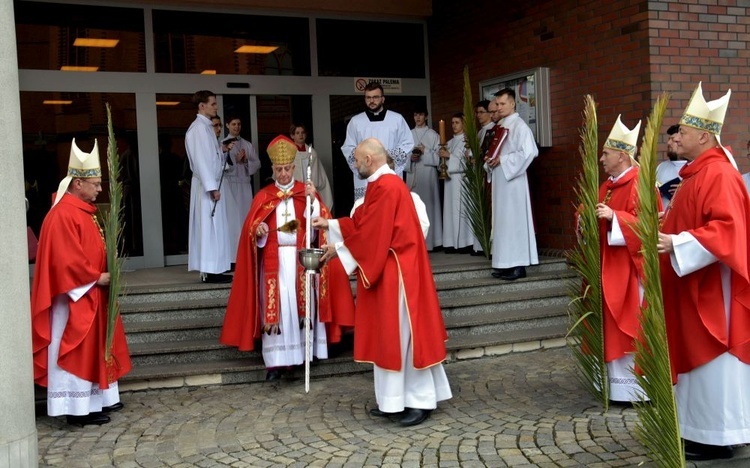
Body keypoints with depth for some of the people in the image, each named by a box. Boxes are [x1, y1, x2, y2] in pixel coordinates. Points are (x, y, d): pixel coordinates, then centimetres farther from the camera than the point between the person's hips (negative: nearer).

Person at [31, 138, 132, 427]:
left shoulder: (84, 211, 12)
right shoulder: (63, 215, -19)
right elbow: (67, 261, -23)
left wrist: (103, 275, 4)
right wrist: (96, 278, -16)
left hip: (91, 295, 10)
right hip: (75, 297, -10)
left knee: (93, 347, 15)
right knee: (77, 351, -4)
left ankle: (97, 400, 23)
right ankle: (79, 408, 2)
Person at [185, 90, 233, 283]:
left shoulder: (206, 126, 16)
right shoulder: (199, 128, -13)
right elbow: (201, 160, -19)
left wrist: (221, 150, 5)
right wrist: (212, 187, -21)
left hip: (211, 182, 10)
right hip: (206, 184, -10)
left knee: (214, 226, 10)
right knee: (209, 226, -7)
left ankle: (212, 269, 14)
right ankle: (210, 271, -4)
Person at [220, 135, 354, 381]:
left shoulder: (307, 192, 6)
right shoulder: (263, 197, 8)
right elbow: (251, 231, 4)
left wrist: (312, 200, -20)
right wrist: (259, 230, -18)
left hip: (301, 258, 0)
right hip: (274, 260, 0)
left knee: (303, 303, -1)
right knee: (275, 307, -8)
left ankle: (306, 350, 8)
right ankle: (277, 360, -8)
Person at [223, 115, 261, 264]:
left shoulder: (247, 144, 13)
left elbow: (257, 163, 9)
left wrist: (246, 160, -8)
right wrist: (235, 160, -16)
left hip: (245, 183, 4)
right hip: (229, 183, -4)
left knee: (245, 217, 2)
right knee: (232, 218, -7)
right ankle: (233, 255, -6)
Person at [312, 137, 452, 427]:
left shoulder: (385, 187, -18)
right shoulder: (384, 184, 15)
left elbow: (371, 232, -20)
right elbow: (363, 223, 21)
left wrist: (338, 248, -10)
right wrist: (330, 224, 21)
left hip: (396, 271, -11)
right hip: (386, 269, 11)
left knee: (403, 334, -4)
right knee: (390, 335, 13)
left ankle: (421, 401, 6)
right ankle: (395, 400, 20)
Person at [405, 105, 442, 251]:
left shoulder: (433, 135, 5)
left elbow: (439, 156, 1)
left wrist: (425, 151, -11)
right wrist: (410, 157, -9)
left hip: (428, 174, -2)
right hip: (412, 175, 2)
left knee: (428, 205, -5)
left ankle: (429, 241, -1)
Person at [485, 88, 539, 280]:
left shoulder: (519, 125, -10)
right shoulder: (499, 126, 16)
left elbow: (528, 152, -20)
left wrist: (502, 160, -17)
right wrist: (491, 160, 3)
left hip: (513, 180, -9)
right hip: (499, 179, 9)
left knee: (514, 219, -7)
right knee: (502, 220, 8)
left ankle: (518, 265, -4)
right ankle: (506, 262, 13)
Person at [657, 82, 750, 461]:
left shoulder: (719, 175, -18)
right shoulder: (697, 174, 13)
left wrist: (676, 244, -30)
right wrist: (666, 230, 14)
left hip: (712, 288, -11)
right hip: (693, 287, 11)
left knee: (713, 361, -3)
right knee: (699, 357, 15)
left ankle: (717, 437, 7)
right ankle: (703, 429, 24)